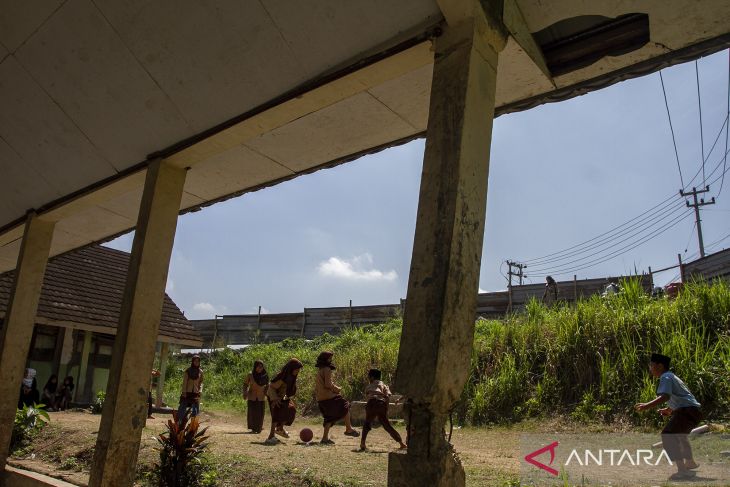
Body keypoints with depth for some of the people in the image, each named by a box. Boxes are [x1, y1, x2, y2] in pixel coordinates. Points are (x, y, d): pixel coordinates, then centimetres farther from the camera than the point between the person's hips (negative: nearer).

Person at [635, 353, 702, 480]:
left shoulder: (665, 378, -11)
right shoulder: (671, 377, 21)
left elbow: (664, 396, -28)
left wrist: (647, 405, -37)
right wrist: (670, 410, 32)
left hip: (688, 410, -11)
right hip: (693, 411, 11)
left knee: (668, 435, -20)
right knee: (679, 434, 33)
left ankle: (683, 471, -26)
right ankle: (690, 462, 54)